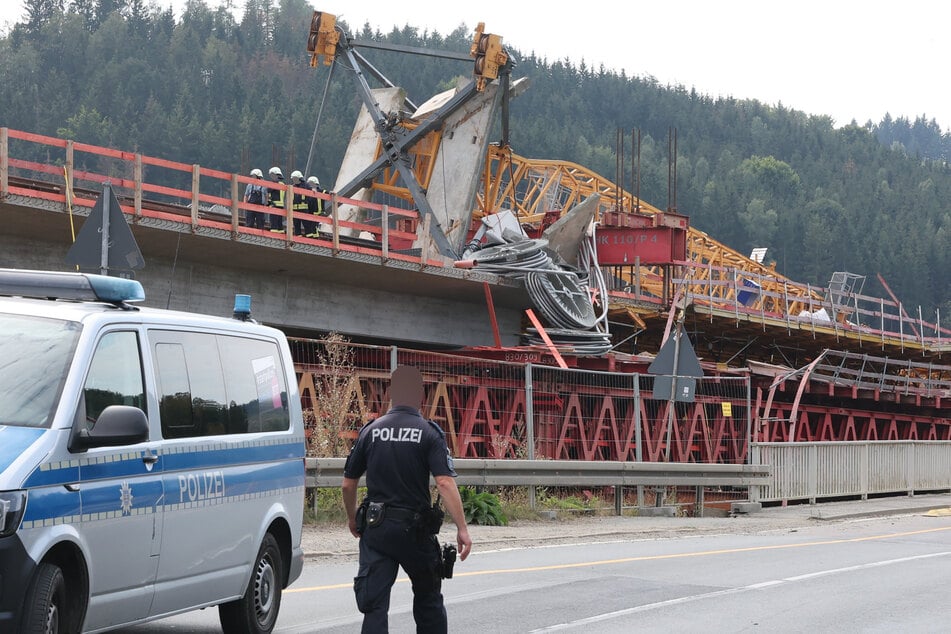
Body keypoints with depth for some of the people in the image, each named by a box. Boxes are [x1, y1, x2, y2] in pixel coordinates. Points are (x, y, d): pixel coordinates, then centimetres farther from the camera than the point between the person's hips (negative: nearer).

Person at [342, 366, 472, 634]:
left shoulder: (370, 431, 3)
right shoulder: (429, 433, -6)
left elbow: (348, 483, 8)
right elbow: (444, 482, -17)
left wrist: (352, 519, 25)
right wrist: (462, 528, -17)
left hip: (375, 527, 1)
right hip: (415, 528, -1)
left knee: (374, 603, -3)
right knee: (428, 598, 18)